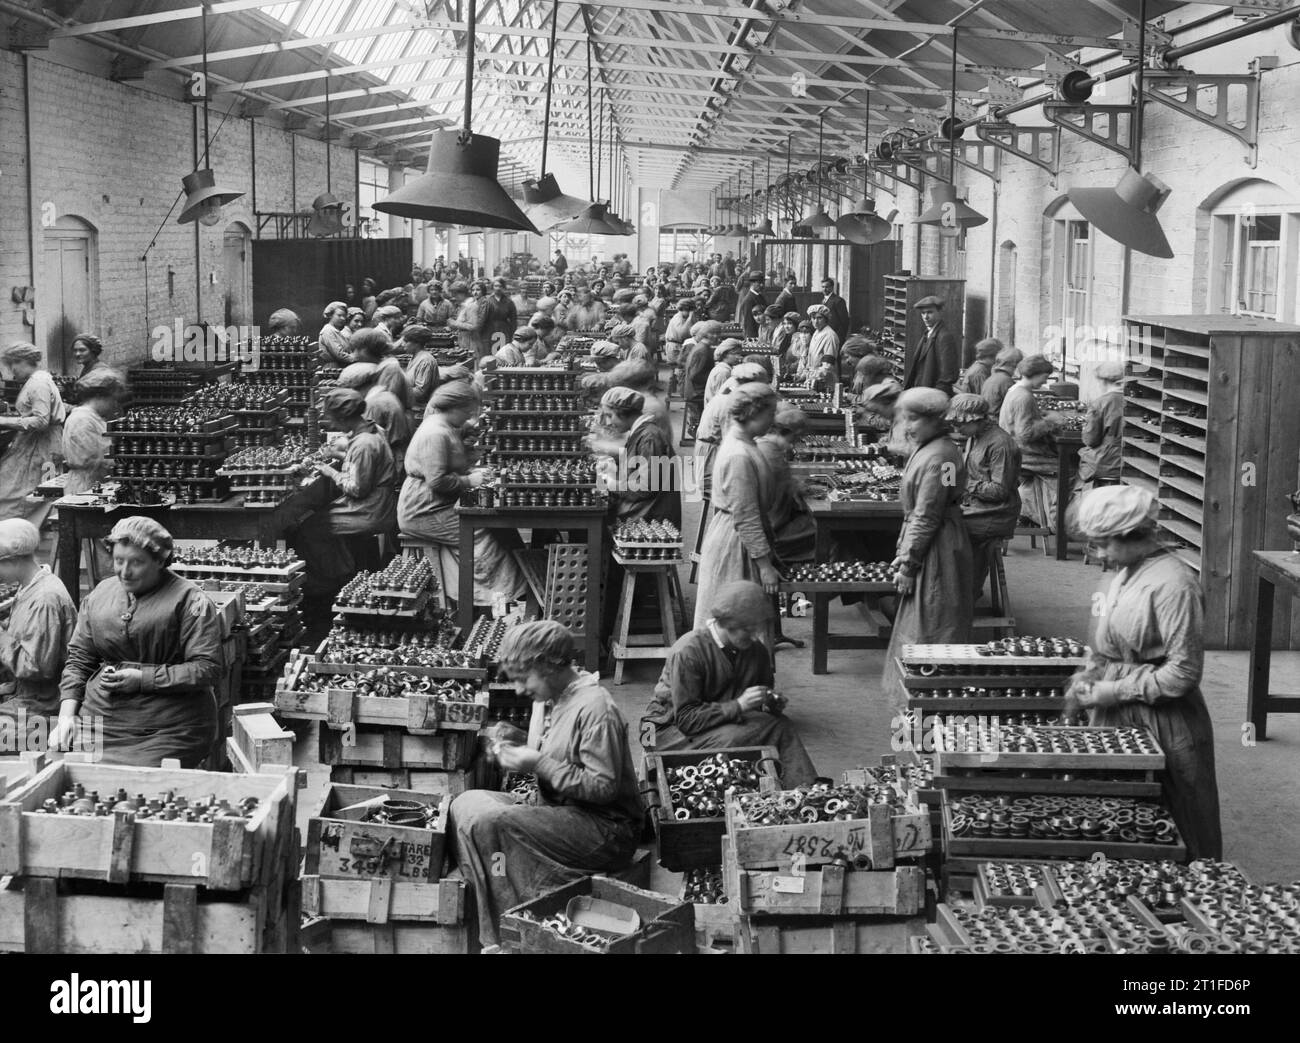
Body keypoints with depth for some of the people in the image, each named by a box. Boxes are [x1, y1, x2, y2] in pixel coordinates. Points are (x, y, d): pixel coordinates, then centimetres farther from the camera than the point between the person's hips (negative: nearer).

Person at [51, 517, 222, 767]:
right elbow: (79, 659, 16)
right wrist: (66, 715, 3)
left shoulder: (189, 601, -5)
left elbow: (207, 668, -11)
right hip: (101, 720, 4)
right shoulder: (99, 595, 12)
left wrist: (142, 679, -14)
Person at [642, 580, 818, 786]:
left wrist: (770, 703, -8)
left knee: (781, 726, -19)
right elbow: (686, 718, -24)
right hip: (672, 729, -6)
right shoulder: (687, 652, -22)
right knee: (734, 739, -34)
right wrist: (738, 706, -29)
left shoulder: (757, 651, 0)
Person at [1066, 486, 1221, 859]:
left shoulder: (1174, 586, -21)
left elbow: (1183, 673, -21)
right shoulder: (1127, 573, 7)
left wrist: (1118, 691, -17)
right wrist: (1087, 677, 4)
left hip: (1161, 724, -9)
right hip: (1118, 717, 9)